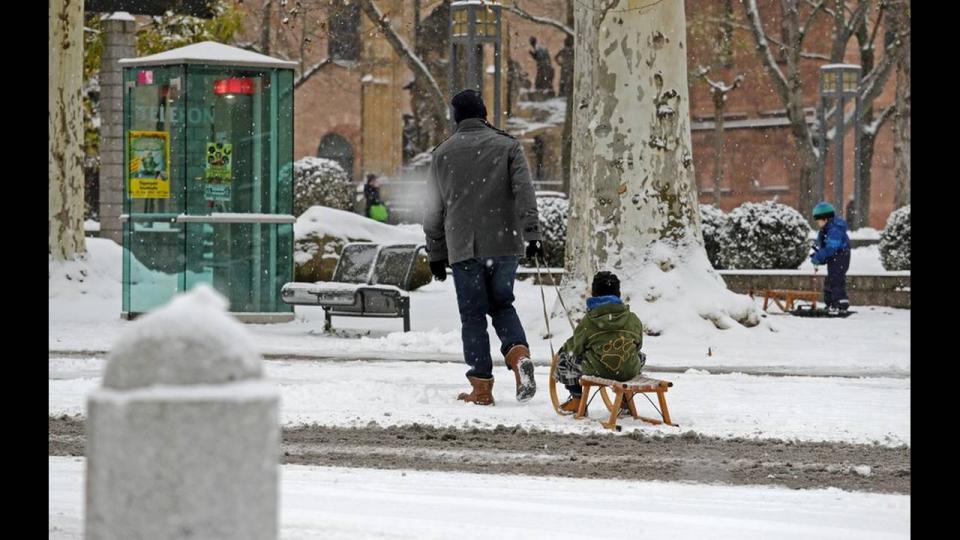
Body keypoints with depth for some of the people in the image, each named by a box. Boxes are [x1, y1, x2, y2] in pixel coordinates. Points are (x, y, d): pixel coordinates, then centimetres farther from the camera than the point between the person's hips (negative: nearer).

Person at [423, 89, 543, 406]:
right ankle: (518, 352, -10)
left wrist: (436, 254, 16)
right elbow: (524, 192, -8)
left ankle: (482, 387, 2)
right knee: (501, 304, 17)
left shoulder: (443, 154, 7)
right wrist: (532, 234, -11)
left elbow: (433, 210, 10)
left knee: (473, 315, 5)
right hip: (504, 244, 1)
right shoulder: (507, 146, 4)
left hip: (463, 249, -1)